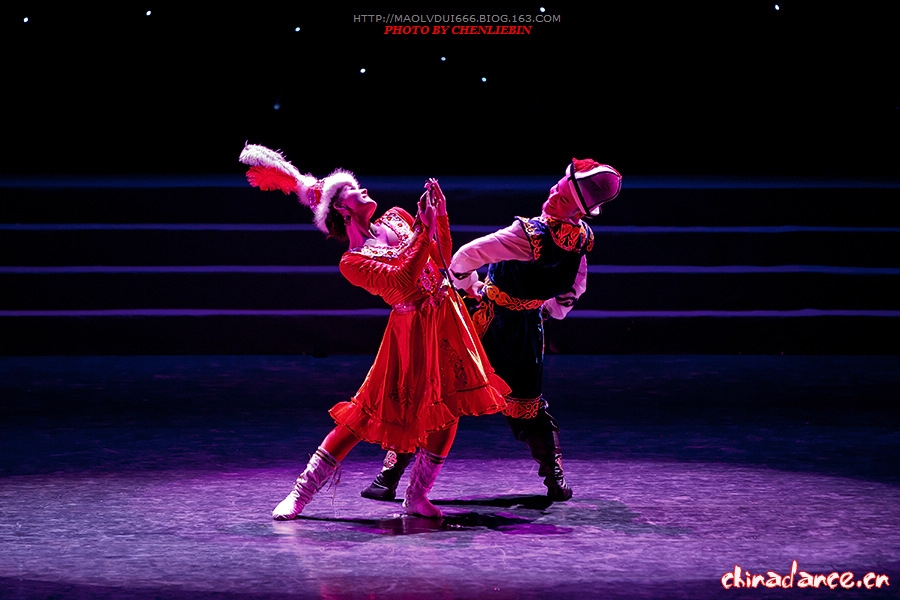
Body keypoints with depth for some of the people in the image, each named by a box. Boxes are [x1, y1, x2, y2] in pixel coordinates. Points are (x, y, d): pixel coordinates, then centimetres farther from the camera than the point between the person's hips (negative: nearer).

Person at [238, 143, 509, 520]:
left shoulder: (397, 219, 11)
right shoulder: (352, 262, -8)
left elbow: (442, 259, 14)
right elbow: (402, 282, -22)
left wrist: (439, 215, 1)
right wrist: (425, 230, -23)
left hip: (447, 318, 6)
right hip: (413, 330, -6)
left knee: (448, 411, 4)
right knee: (367, 414, -6)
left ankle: (417, 497, 15)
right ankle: (301, 494, 1)